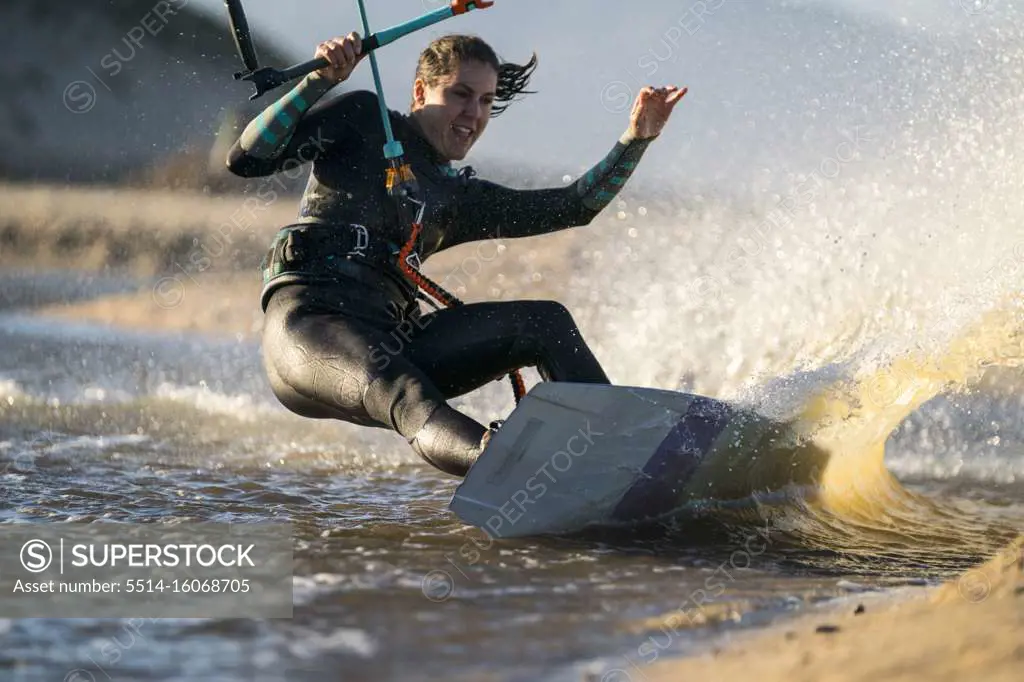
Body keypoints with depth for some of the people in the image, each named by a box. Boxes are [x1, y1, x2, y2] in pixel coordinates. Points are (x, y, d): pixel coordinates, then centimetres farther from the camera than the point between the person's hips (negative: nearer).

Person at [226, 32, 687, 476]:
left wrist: (636, 139, 15)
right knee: (410, 399, -38)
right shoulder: (363, 120, 12)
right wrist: (319, 82, -8)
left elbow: (573, 207, 23)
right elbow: (246, 159, 1)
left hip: (389, 338, 6)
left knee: (545, 322, -12)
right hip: (307, 318, -6)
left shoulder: (457, 198, 26)